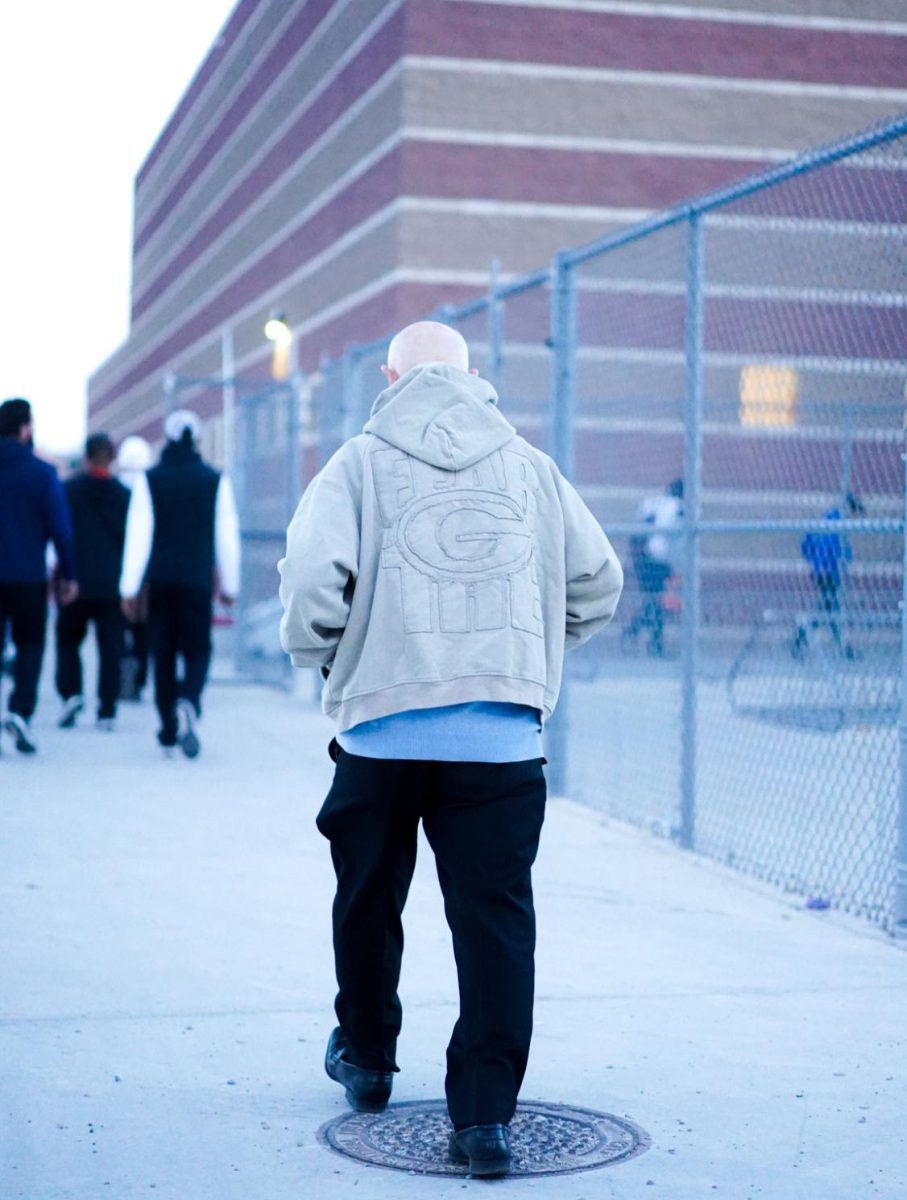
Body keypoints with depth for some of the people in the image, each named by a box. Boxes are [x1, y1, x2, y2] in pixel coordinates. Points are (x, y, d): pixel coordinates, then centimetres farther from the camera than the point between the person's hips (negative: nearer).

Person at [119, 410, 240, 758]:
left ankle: (168, 728, 13)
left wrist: (129, 587, -4)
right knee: (197, 650, 5)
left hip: (160, 581, 1)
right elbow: (227, 537, 1)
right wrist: (229, 584, 10)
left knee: (163, 654, 11)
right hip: (198, 581, 0)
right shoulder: (216, 481, 0)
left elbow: (138, 536, -5)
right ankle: (187, 703, -24)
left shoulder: (149, 480, -1)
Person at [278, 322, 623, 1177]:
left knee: (368, 900, 20)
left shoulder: (361, 463, -1)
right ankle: (486, 1113, -6)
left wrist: (317, 650, 7)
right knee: (496, 915, 0)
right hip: (503, 731, 1)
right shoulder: (530, 467, 8)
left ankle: (365, 1057, 38)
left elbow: (312, 578, -13)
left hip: (382, 728, -1)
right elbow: (597, 583, 11)